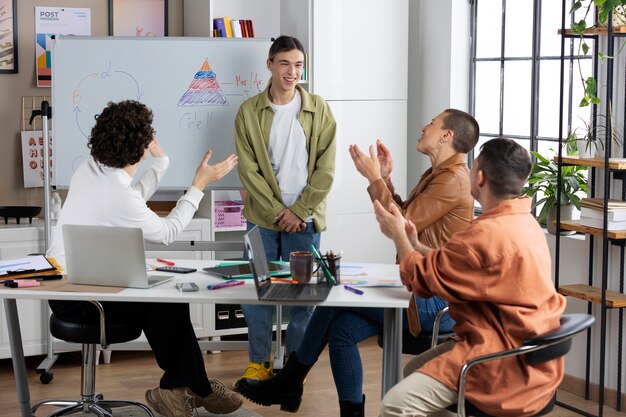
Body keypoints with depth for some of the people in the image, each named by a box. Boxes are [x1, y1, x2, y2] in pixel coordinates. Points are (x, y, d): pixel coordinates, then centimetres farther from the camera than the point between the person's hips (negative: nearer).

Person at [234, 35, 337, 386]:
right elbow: (248, 170, -4)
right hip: (263, 217, 0)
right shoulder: (249, 112, 0)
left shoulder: (319, 110, 1)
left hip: (305, 218, 0)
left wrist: (299, 211, -9)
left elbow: (326, 169, -2)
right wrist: (278, 212, -10)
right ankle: (259, 364, 14)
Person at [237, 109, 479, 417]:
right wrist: (385, 179, 11)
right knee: (342, 327, -6)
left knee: (336, 298, -11)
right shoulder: (438, 175, 19)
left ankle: (288, 384, 2)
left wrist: (375, 178, -10)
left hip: (437, 302, -10)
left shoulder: (452, 180, -15)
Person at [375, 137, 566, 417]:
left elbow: (421, 279, -11)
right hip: (521, 348, 11)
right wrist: (415, 246, 13)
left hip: (505, 364, -11)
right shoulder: (522, 222, 9)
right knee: (414, 370, 23)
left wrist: (398, 236, 5)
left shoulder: (487, 235, -25)